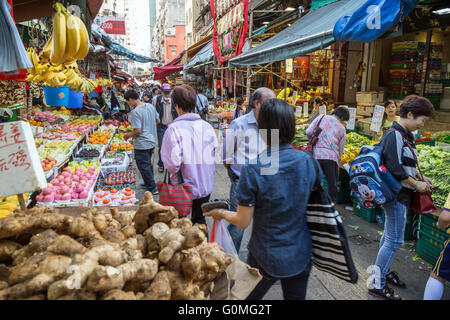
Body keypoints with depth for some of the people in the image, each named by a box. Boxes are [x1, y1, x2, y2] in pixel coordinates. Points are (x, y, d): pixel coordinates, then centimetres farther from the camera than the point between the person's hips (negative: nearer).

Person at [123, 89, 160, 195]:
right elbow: (158, 121, 11)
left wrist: (128, 135, -7)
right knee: (148, 163, 23)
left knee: (144, 166, 4)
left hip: (142, 144, -8)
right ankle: (149, 183, 37)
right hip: (152, 141, 8)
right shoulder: (150, 106, 2)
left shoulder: (135, 112, -22)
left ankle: (152, 188, 9)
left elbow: (137, 131, -25)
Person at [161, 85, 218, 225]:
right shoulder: (207, 127, -7)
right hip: (205, 187, 4)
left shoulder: (174, 129, -20)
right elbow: (214, 157, 0)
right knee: (200, 221, 23)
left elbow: (172, 163, -23)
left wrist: (174, 177, -3)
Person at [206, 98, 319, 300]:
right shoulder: (308, 161, -12)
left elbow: (243, 221, -16)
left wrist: (221, 213, 3)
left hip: (267, 258, -3)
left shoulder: (253, 170, -23)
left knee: (249, 296, 23)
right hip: (300, 256, 4)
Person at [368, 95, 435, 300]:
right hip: (396, 194, -10)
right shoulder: (395, 135, -18)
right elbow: (395, 169, -23)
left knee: (389, 236, 20)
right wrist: (416, 184, -12)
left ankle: (384, 271, 36)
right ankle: (377, 285, 6)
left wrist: (421, 178, 11)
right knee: (394, 241, -4)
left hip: (401, 194, 10)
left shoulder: (405, 136, 12)